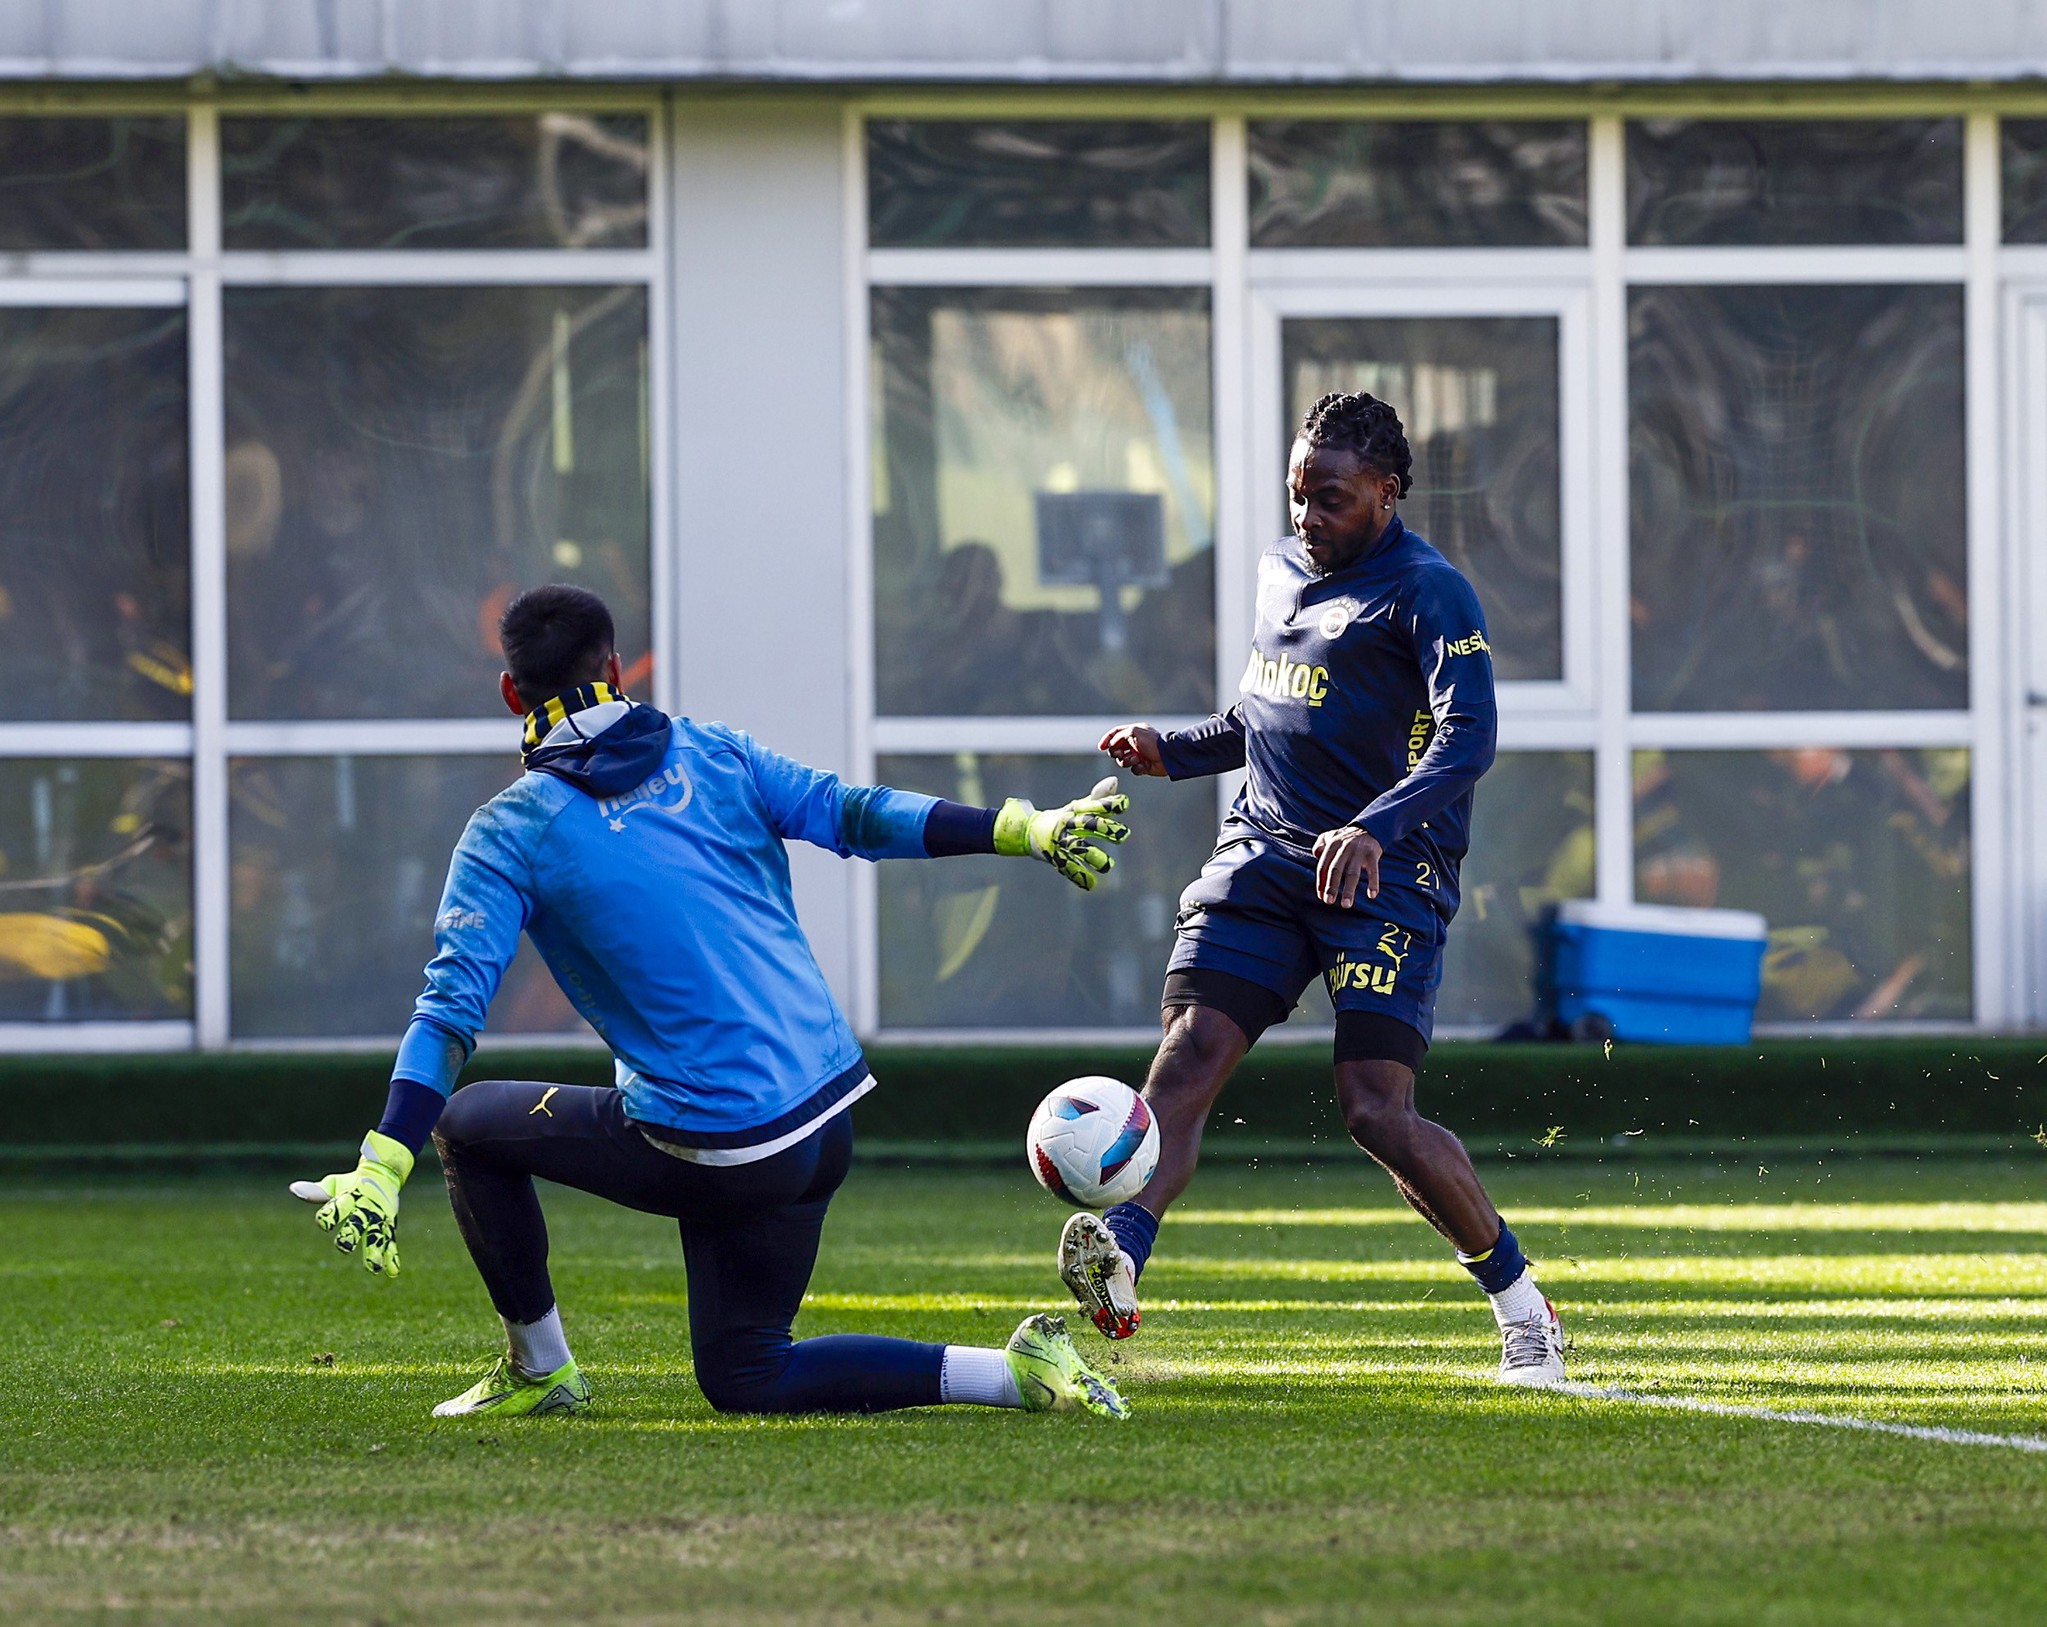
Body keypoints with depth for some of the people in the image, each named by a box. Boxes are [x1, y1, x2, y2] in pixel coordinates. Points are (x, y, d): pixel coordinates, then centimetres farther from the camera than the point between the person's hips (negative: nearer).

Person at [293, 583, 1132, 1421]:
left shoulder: (512, 832, -5)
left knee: (467, 1123, 16)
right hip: (829, 1114, 6)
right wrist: (1026, 828, 8)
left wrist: (381, 1170, -18)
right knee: (746, 1377, 18)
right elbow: (848, 814, 4)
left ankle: (538, 1370, 21)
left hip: (716, 1149, -6)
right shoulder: (707, 753, 8)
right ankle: (1019, 1371, 3)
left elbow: (453, 1004, -12)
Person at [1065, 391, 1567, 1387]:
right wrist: (1172, 752, 13)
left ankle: (1519, 1301, 5)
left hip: (1386, 876, -6)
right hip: (1263, 857, 6)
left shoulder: (1427, 593, -7)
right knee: (1189, 1056, -15)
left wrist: (1374, 828, -36)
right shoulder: (1279, 571, 17)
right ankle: (1118, 1266, -29)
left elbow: (1468, 738, -21)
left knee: (1376, 1111, -13)